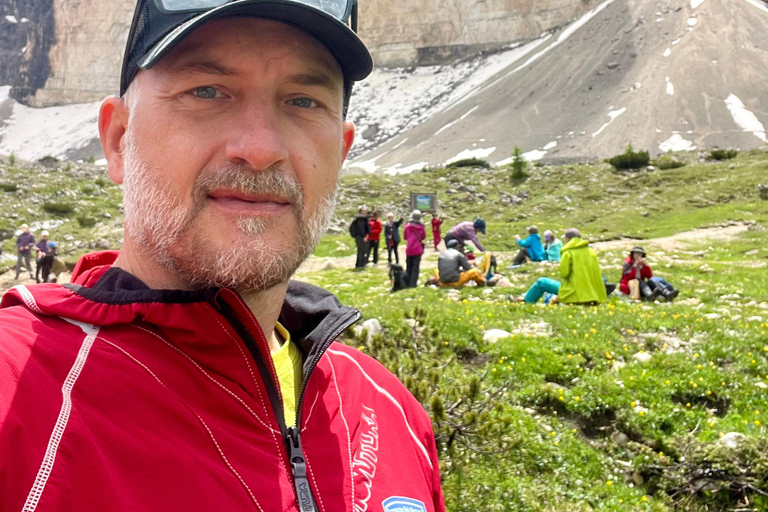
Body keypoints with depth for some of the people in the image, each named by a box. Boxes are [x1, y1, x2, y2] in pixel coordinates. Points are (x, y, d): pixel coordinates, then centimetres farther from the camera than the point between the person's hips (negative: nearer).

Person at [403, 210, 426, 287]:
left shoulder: (407, 226, -5)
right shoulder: (421, 227, -7)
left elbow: (405, 237, 6)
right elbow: (423, 237, 6)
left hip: (409, 250, 2)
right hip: (418, 250, -2)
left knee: (408, 267, 14)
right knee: (415, 267, 1)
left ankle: (407, 282, 16)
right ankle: (413, 283, -3)